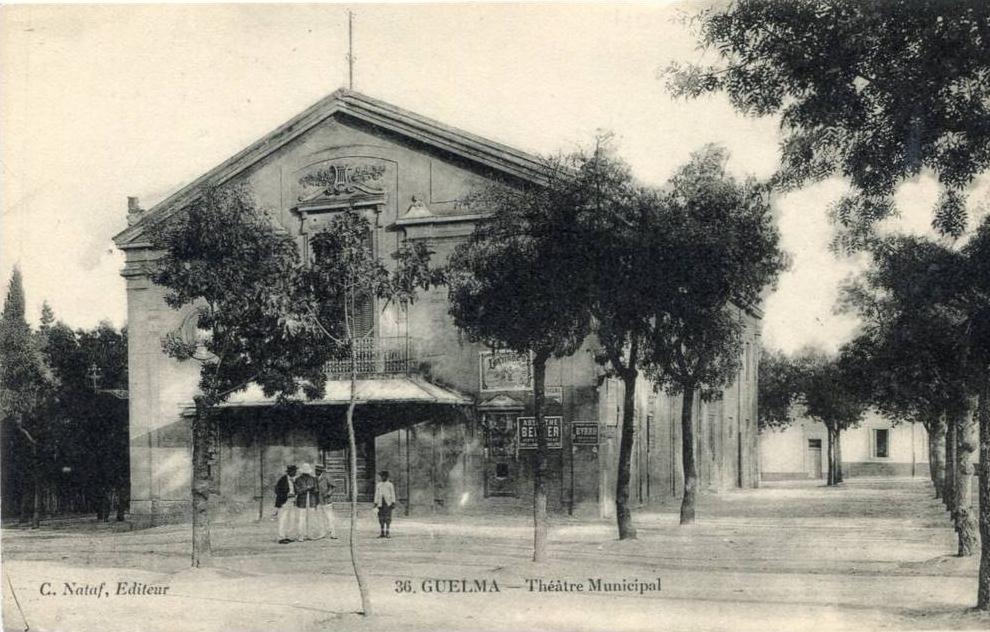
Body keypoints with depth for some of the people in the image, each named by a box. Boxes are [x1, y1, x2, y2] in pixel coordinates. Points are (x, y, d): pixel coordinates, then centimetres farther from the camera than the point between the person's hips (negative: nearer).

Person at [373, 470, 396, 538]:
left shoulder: (390, 484, 0)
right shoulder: (378, 484, 9)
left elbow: (393, 494, -1)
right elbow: (376, 494, 10)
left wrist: (393, 503, -10)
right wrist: (375, 503, 3)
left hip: (388, 503, -3)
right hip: (381, 503, 3)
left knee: (388, 517, -8)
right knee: (381, 518, 3)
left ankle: (387, 533, -5)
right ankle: (382, 533, 8)